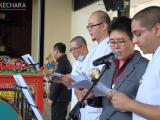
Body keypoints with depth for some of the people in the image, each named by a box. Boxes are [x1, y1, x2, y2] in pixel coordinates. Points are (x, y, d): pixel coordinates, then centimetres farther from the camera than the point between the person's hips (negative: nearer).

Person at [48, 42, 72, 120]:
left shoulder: (60, 61, -14)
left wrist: (51, 98, -16)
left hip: (59, 97, -10)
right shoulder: (66, 61, 16)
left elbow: (57, 81, -19)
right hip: (64, 96, 10)